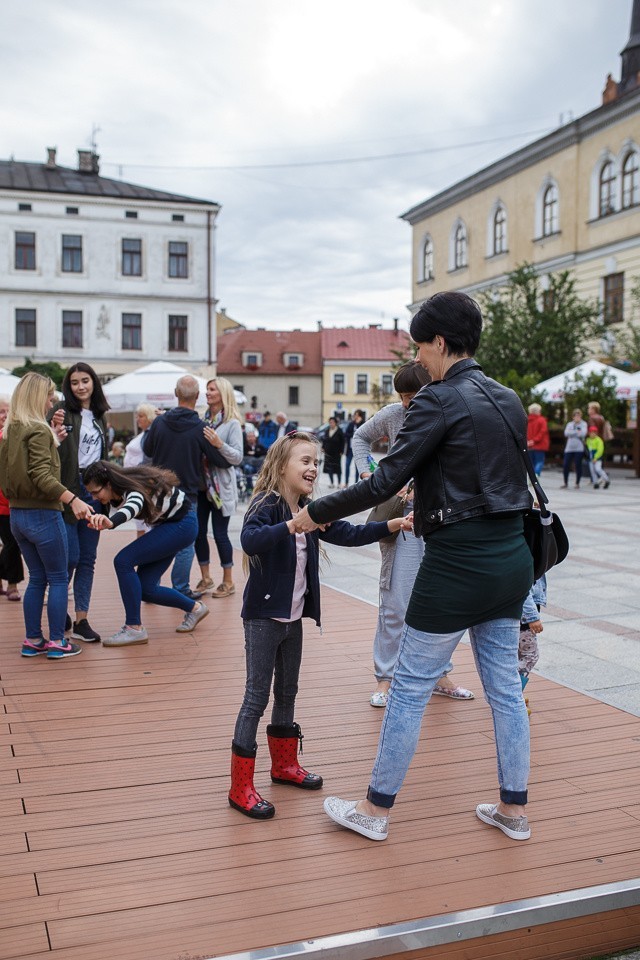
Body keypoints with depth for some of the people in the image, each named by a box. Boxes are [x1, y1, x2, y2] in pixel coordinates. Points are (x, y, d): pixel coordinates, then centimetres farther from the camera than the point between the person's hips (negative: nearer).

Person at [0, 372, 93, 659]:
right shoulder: (39, 431, -15)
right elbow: (43, 476, -24)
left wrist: (54, 438, 9)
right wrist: (72, 499, -33)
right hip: (42, 515, -8)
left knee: (37, 578, 15)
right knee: (59, 579, 3)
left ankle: (32, 641, 19)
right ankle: (56, 642, 5)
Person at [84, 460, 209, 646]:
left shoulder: (134, 489, -32)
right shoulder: (118, 493, -8)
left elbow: (133, 507, -57)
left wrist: (111, 522, -77)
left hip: (182, 524, -9)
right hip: (165, 524, 9)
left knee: (123, 561, -21)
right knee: (145, 588, 2)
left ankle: (134, 628, -15)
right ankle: (194, 608, 26)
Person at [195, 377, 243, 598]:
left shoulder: (232, 423, -8)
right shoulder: (203, 420, 6)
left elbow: (238, 457, -13)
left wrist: (219, 444, -27)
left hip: (220, 486, -5)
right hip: (200, 483, 5)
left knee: (220, 533, 0)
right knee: (199, 532, 8)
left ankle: (228, 582, 14)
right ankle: (205, 578, 23)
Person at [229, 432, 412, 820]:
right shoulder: (267, 506, -17)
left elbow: (347, 534, 9)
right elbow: (250, 540, -36)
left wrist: (391, 525, -1)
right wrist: (293, 525, -47)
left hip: (293, 617, 8)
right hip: (263, 617, -8)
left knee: (287, 692, 19)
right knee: (257, 696, -4)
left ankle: (285, 764, 35)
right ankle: (241, 787, 5)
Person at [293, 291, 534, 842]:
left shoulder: (440, 400, -14)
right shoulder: (508, 400, 10)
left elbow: (385, 482, -18)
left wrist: (315, 514, -8)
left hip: (458, 564, -8)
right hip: (512, 557, 8)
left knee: (410, 688, 4)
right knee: (504, 685, 16)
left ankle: (376, 810, 17)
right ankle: (514, 810, 27)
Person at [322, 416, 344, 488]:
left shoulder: (339, 431, -7)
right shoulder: (327, 431, 9)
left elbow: (342, 442, -6)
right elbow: (324, 440, 16)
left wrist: (341, 451, -9)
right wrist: (323, 448, 6)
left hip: (336, 453, -5)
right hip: (328, 453, 5)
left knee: (337, 468, 0)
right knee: (329, 468, 6)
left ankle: (338, 484, 8)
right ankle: (331, 483, 14)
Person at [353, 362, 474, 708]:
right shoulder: (393, 415, -3)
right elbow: (361, 437, 14)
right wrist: (365, 472, 2)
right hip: (405, 515, -1)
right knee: (396, 601, -2)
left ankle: (439, 675, 27)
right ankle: (384, 678, 10)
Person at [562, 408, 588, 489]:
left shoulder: (583, 424, 4)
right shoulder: (569, 424, 13)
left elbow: (583, 433, -11)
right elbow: (566, 433, -4)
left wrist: (572, 433, -3)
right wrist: (577, 432, -9)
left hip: (579, 448, -3)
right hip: (569, 448, 3)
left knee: (578, 465, -3)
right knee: (565, 465, -3)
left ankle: (577, 483, 10)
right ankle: (565, 483, 11)